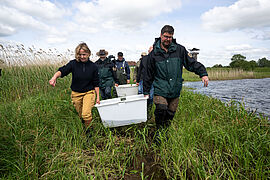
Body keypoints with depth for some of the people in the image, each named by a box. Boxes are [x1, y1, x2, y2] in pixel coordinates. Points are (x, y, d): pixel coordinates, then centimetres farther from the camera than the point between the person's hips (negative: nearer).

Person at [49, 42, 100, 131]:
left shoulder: (93, 66, -5)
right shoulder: (73, 63, -7)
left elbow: (96, 83, 1)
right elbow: (62, 71, -22)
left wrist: (98, 97, 1)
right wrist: (54, 77, -44)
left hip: (89, 92, -2)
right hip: (76, 93, 2)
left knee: (86, 114, -19)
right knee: (81, 116, 14)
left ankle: (89, 130, 7)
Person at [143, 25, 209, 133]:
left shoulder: (179, 50, 4)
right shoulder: (154, 54, 2)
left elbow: (192, 63, 8)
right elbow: (148, 74, 8)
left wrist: (203, 73, -7)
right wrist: (146, 91, 10)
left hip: (175, 91, 2)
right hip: (160, 90, -2)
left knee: (170, 114, 9)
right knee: (161, 109, -21)